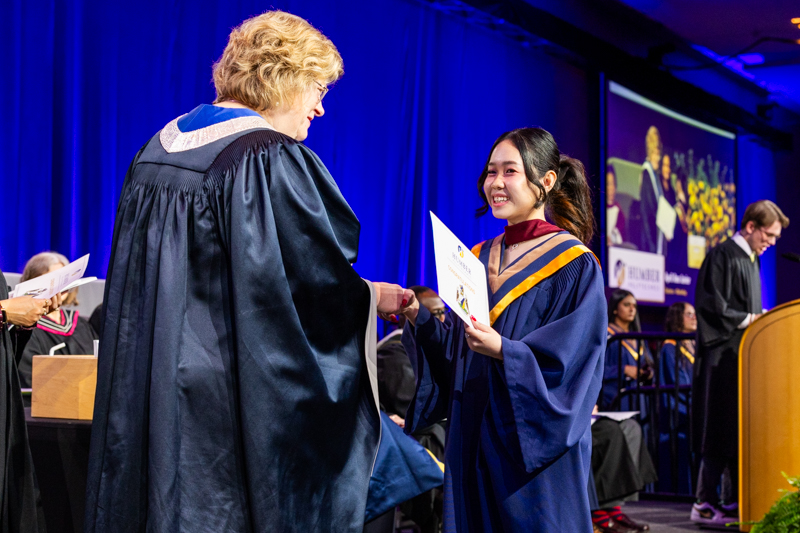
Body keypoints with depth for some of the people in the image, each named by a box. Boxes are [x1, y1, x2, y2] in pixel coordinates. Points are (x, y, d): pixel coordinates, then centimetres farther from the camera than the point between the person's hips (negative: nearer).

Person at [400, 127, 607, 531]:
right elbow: (454, 350, 13)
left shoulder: (574, 266, -7)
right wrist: (420, 318, -4)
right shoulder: (478, 260, 11)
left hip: (537, 449, -6)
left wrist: (504, 352, -29)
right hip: (474, 438, 6)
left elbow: (568, 363, -15)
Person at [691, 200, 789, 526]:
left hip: (745, 356, 9)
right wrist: (750, 319, -13)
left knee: (741, 431, 8)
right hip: (723, 355, -9)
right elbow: (711, 304, -16)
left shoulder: (751, 260, 18)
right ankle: (705, 504, -4)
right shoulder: (723, 255, -9)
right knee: (721, 431, -9)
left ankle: (733, 500, 13)